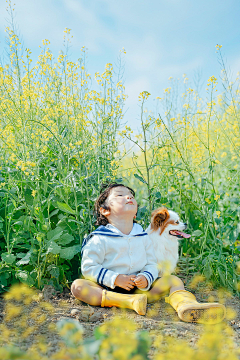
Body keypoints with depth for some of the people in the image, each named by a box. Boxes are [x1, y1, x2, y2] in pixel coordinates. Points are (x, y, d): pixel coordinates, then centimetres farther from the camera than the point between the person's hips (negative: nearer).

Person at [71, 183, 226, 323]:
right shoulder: (99, 239, -3)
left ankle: (186, 305, -40)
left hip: (138, 287, 4)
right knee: (78, 286, -30)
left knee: (174, 280, -7)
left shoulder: (143, 237, 11)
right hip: (108, 288, -3)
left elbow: (152, 264, 10)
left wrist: (146, 278, -13)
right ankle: (131, 302, -41)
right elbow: (89, 267, -7)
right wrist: (115, 279, -18)